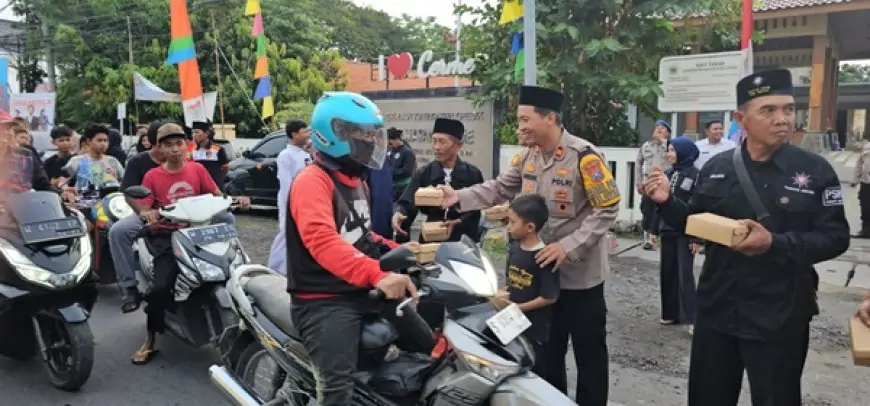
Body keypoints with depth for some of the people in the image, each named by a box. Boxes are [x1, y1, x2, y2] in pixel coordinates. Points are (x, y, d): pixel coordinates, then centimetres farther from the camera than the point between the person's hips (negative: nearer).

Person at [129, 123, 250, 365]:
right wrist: (146, 214, -28)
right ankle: (151, 338, 2)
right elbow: (141, 208, -3)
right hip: (166, 236, -2)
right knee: (160, 288, -20)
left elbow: (217, 196, 7)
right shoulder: (152, 176, 1)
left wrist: (236, 200, -13)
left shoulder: (198, 169, 6)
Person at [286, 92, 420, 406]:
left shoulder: (355, 181, 17)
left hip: (363, 293, 9)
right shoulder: (312, 181, -15)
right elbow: (322, 241, -32)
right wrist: (377, 276, -45)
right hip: (323, 301, -9)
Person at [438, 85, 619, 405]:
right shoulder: (527, 157, 4)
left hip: (580, 274, -6)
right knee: (547, 350, 20)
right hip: (541, 270, 7)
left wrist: (568, 247, -25)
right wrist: (460, 197, -11)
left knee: (589, 353, 8)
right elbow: (499, 188, 4)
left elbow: (607, 210, -19)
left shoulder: (585, 156, -18)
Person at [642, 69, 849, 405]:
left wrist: (775, 244, -22)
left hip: (780, 317, -3)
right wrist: (667, 202, -8)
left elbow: (836, 238, -8)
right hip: (717, 308, 3)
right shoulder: (716, 168, 2)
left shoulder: (815, 170, -6)